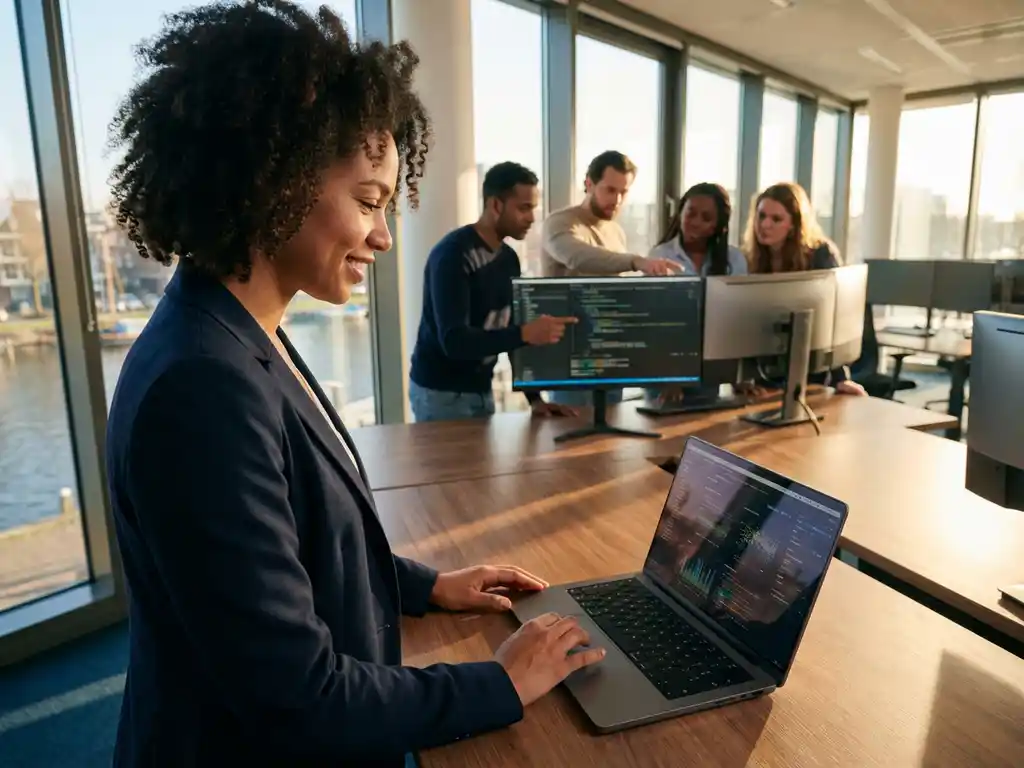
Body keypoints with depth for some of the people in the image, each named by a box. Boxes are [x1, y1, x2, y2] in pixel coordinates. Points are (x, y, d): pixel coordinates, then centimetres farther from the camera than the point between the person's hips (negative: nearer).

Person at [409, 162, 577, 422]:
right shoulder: (453, 255, -19)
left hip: (481, 389, 7)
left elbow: (512, 332, 6)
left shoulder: (508, 258, 4)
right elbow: (453, 341, -28)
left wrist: (534, 397, -1)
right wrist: (525, 334, -38)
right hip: (441, 393, -7)